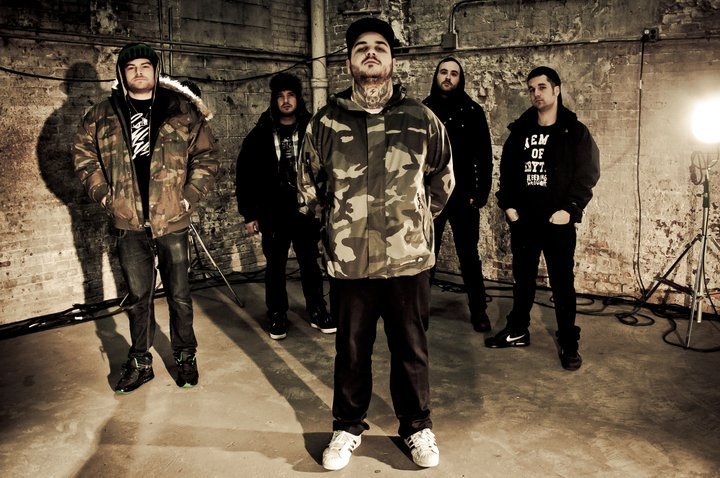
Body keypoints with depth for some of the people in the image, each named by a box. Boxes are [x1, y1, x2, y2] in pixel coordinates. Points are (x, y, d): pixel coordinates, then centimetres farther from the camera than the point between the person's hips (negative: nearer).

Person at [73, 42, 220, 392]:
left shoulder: (183, 111, 1)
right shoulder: (102, 115, 7)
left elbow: (207, 156, 2)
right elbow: (83, 154, 15)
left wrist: (190, 196, -6)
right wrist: (103, 193, 3)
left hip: (172, 220, -1)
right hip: (129, 222, 2)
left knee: (179, 293, 8)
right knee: (137, 295, 11)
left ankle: (185, 357, 25)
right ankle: (139, 363, 26)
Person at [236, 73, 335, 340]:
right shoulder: (261, 134, 1)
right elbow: (244, 175, 2)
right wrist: (249, 214, -1)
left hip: (306, 210, 0)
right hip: (273, 213, 1)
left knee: (310, 262, 7)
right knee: (275, 265, 9)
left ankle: (317, 312, 21)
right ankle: (277, 315, 22)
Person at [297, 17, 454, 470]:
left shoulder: (421, 118, 1)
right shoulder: (326, 121, 2)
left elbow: (444, 176, 15)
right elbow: (308, 181, 16)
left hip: (409, 258, 0)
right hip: (349, 259, 1)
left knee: (411, 348, 13)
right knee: (351, 348, 14)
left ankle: (418, 427, 34)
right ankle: (348, 428, 34)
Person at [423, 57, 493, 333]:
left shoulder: (472, 111, 1)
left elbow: (484, 155, 0)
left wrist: (481, 192, -6)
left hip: (463, 197, -1)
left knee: (469, 256, 5)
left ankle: (479, 312, 17)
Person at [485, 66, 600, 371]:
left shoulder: (575, 132, -2)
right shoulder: (519, 131, 9)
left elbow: (587, 174, -7)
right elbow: (506, 170, 12)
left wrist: (569, 209, -17)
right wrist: (507, 204, 1)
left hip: (558, 222, -4)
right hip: (523, 220, 4)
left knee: (562, 283, 2)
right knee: (522, 278, 15)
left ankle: (568, 343, 14)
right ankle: (517, 331, 29)